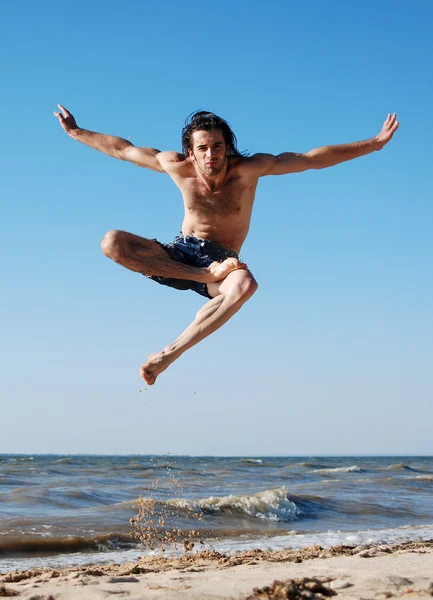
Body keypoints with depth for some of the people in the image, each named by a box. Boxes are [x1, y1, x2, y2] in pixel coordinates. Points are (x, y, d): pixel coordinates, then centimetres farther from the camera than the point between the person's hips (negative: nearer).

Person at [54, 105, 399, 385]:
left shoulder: (248, 169, -13)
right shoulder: (178, 167, -7)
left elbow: (313, 159, -12)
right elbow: (121, 149, 8)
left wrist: (375, 143, -15)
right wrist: (76, 132, 15)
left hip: (222, 259, -2)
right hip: (179, 256, 3)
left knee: (245, 284, -42)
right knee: (112, 243, -24)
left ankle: (170, 354, -41)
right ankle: (207, 277, -26)